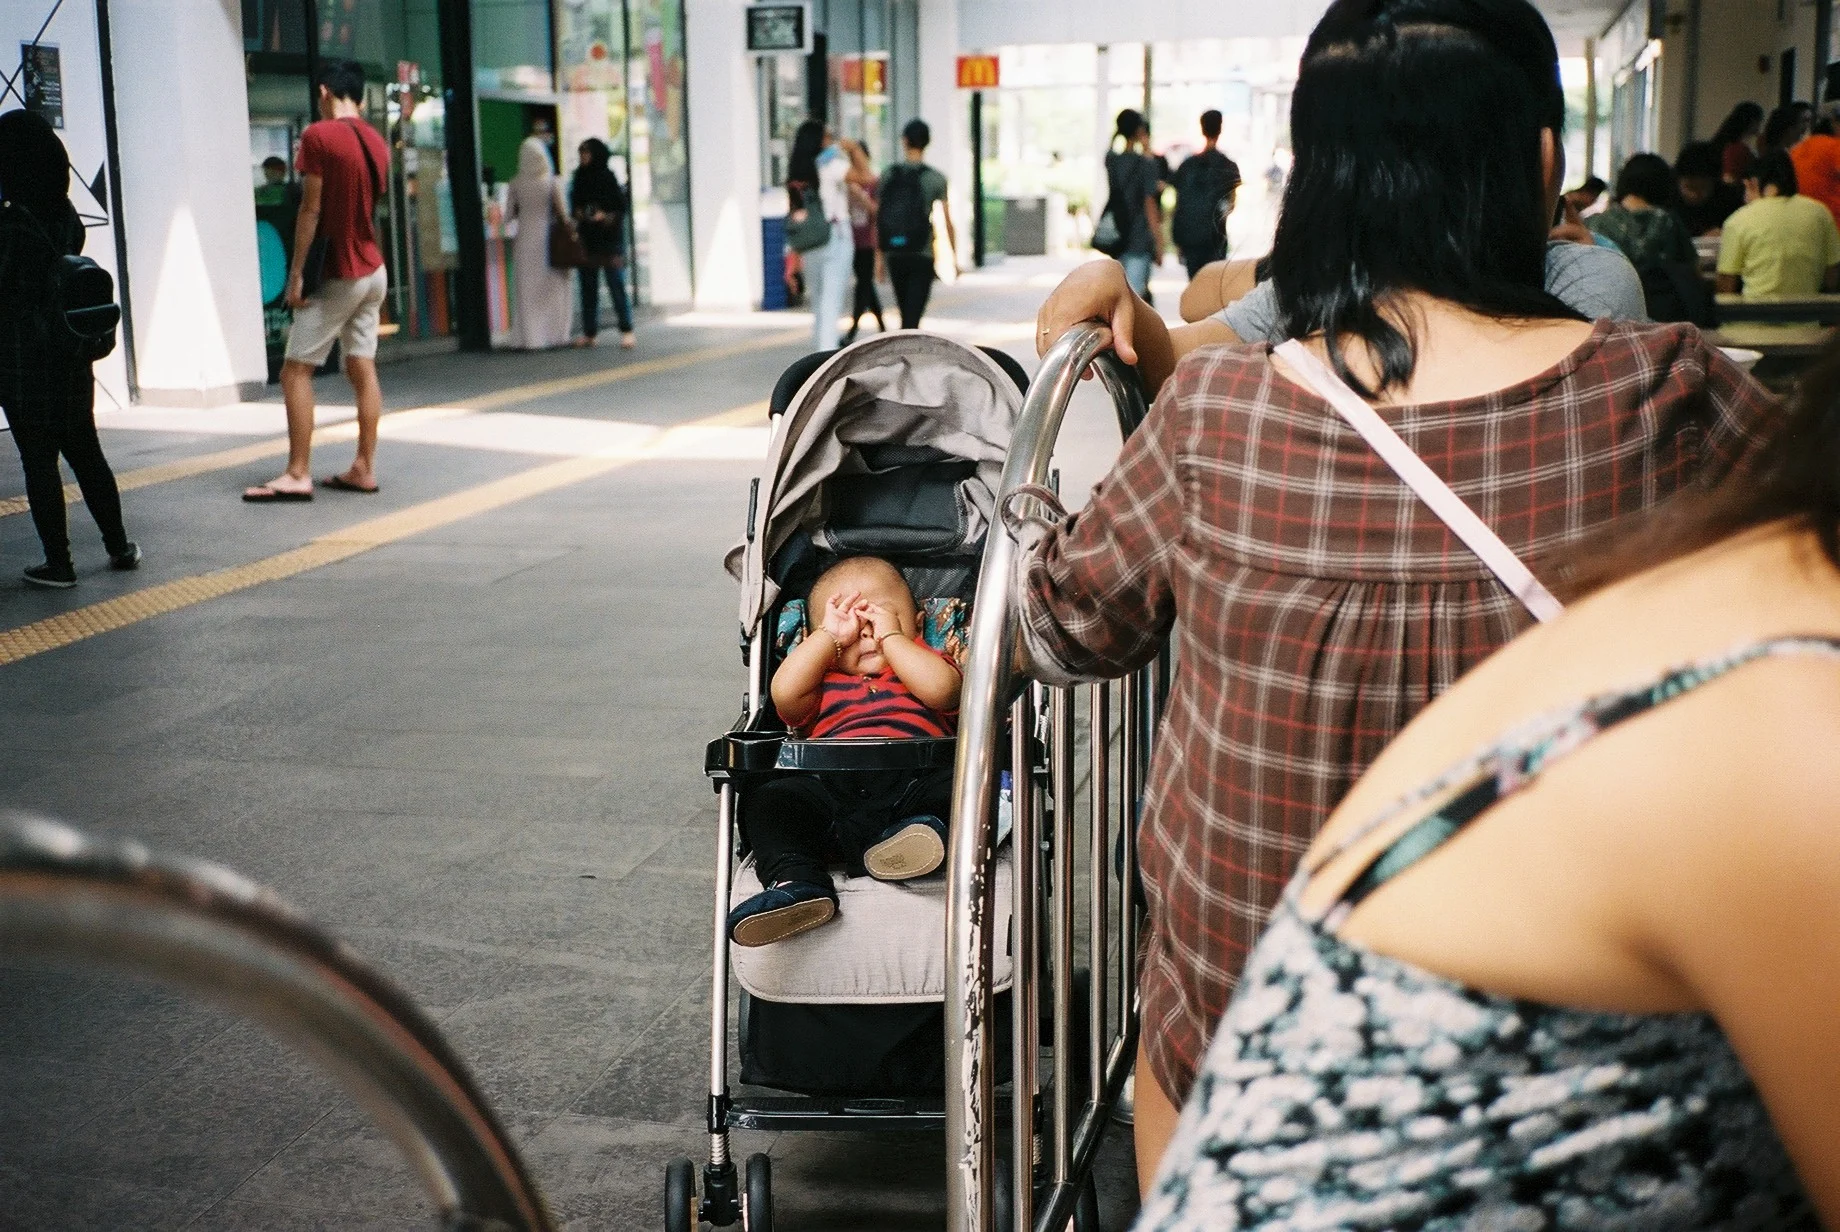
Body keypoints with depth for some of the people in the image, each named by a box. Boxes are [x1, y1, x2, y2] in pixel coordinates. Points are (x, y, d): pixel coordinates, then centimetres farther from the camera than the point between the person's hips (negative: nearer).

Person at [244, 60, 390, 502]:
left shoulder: (318, 136, -12)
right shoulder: (376, 140, 9)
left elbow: (311, 210, -15)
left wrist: (296, 272, -12)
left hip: (337, 274, -7)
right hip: (373, 270, 7)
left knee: (296, 371, -4)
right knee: (363, 369, 8)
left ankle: (298, 474, -8)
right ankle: (364, 468, 9)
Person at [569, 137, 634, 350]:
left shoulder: (608, 177, -6)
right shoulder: (580, 178, 11)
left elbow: (622, 207, -6)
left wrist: (606, 216, -21)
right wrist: (577, 215, -2)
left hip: (609, 238, -6)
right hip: (587, 239, 6)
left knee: (616, 284, -7)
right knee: (588, 286, 6)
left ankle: (627, 331, -3)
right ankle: (589, 332, 11)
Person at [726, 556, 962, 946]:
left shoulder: (923, 665, 31)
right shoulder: (823, 684, 34)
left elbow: (940, 689, 5)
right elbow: (784, 693, 10)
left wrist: (890, 636, 13)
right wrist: (829, 635, 17)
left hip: (913, 779, -1)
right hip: (830, 789, 1)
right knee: (768, 800, -25)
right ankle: (795, 882, -42)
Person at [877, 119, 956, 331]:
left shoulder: (888, 175, 4)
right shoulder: (935, 178, -4)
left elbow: (878, 219, 4)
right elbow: (948, 222, -4)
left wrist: (879, 257, 11)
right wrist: (955, 258, 5)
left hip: (893, 255, 3)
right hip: (922, 256, -3)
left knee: (906, 313, 16)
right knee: (913, 316, -4)